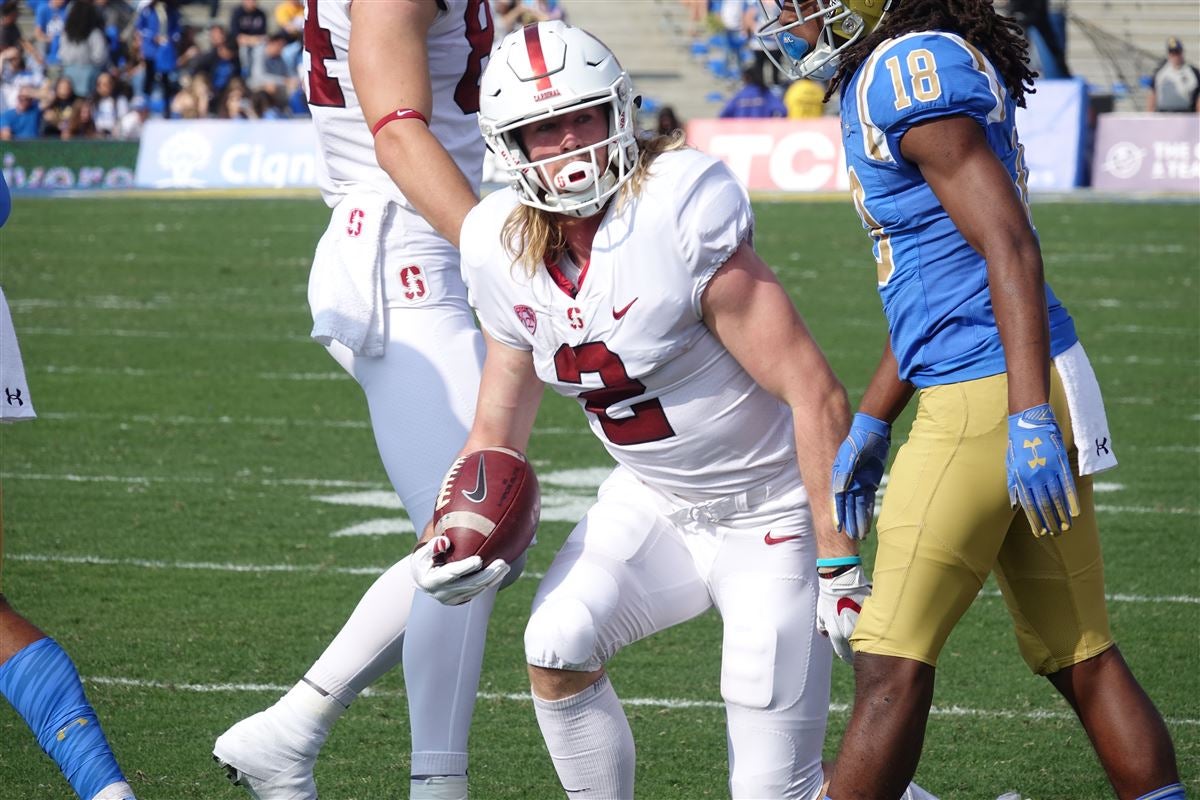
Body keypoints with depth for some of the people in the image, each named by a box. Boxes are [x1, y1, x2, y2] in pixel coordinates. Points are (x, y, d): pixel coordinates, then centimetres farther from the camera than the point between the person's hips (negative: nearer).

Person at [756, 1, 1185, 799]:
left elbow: (1010, 247, -20)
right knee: (1080, 659, 12)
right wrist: (870, 424, 24)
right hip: (1012, 392, 10)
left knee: (893, 663, -4)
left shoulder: (911, 75, -13)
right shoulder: (886, 80, 17)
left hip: (988, 399, -10)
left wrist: (1029, 419, -24)